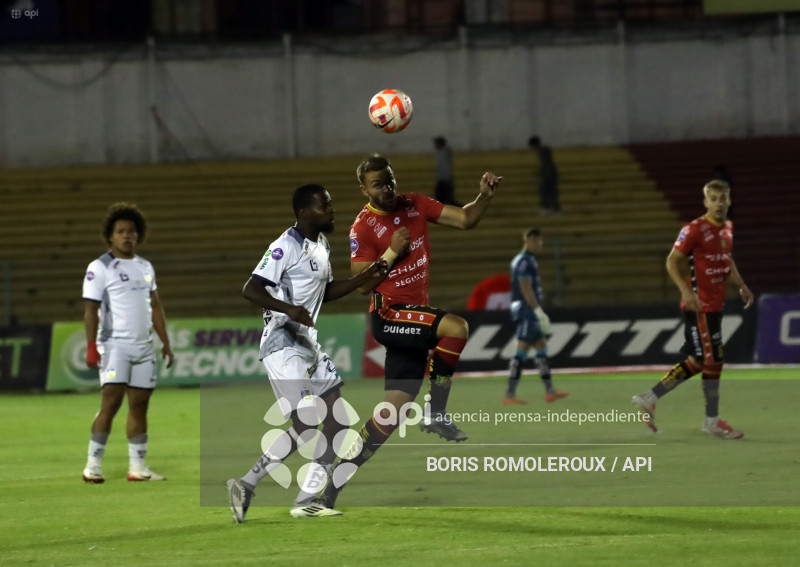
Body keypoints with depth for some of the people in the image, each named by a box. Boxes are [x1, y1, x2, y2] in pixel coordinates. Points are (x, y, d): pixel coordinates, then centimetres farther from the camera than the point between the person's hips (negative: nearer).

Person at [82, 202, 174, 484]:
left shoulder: (145, 267, 15)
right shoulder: (100, 268, -5)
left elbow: (155, 307, 21)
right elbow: (90, 310, -10)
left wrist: (166, 343, 16)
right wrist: (91, 347, -17)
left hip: (144, 346, 6)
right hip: (115, 345, -6)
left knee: (139, 405, 6)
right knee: (111, 401, -13)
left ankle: (138, 466, 10)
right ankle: (93, 465, -10)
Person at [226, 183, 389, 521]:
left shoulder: (321, 245, 14)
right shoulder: (286, 247, -15)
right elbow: (250, 290, -21)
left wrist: (365, 278, 16)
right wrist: (288, 308, -35)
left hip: (308, 343, 10)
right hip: (283, 345, -10)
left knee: (337, 419, 5)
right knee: (305, 426, -16)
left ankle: (307, 501, 8)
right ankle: (246, 486, -6)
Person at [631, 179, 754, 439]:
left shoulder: (728, 228, 11)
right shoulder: (695, 230, -14)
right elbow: (672, 261, -15)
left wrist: (741, 286, 14)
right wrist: (686, 290, -26)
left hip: (715, 305, 9)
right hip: (699, 306, -9)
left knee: (698, 362, 11)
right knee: (713, 360, -4)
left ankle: (650, 398, 18)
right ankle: (712, 421, 7)